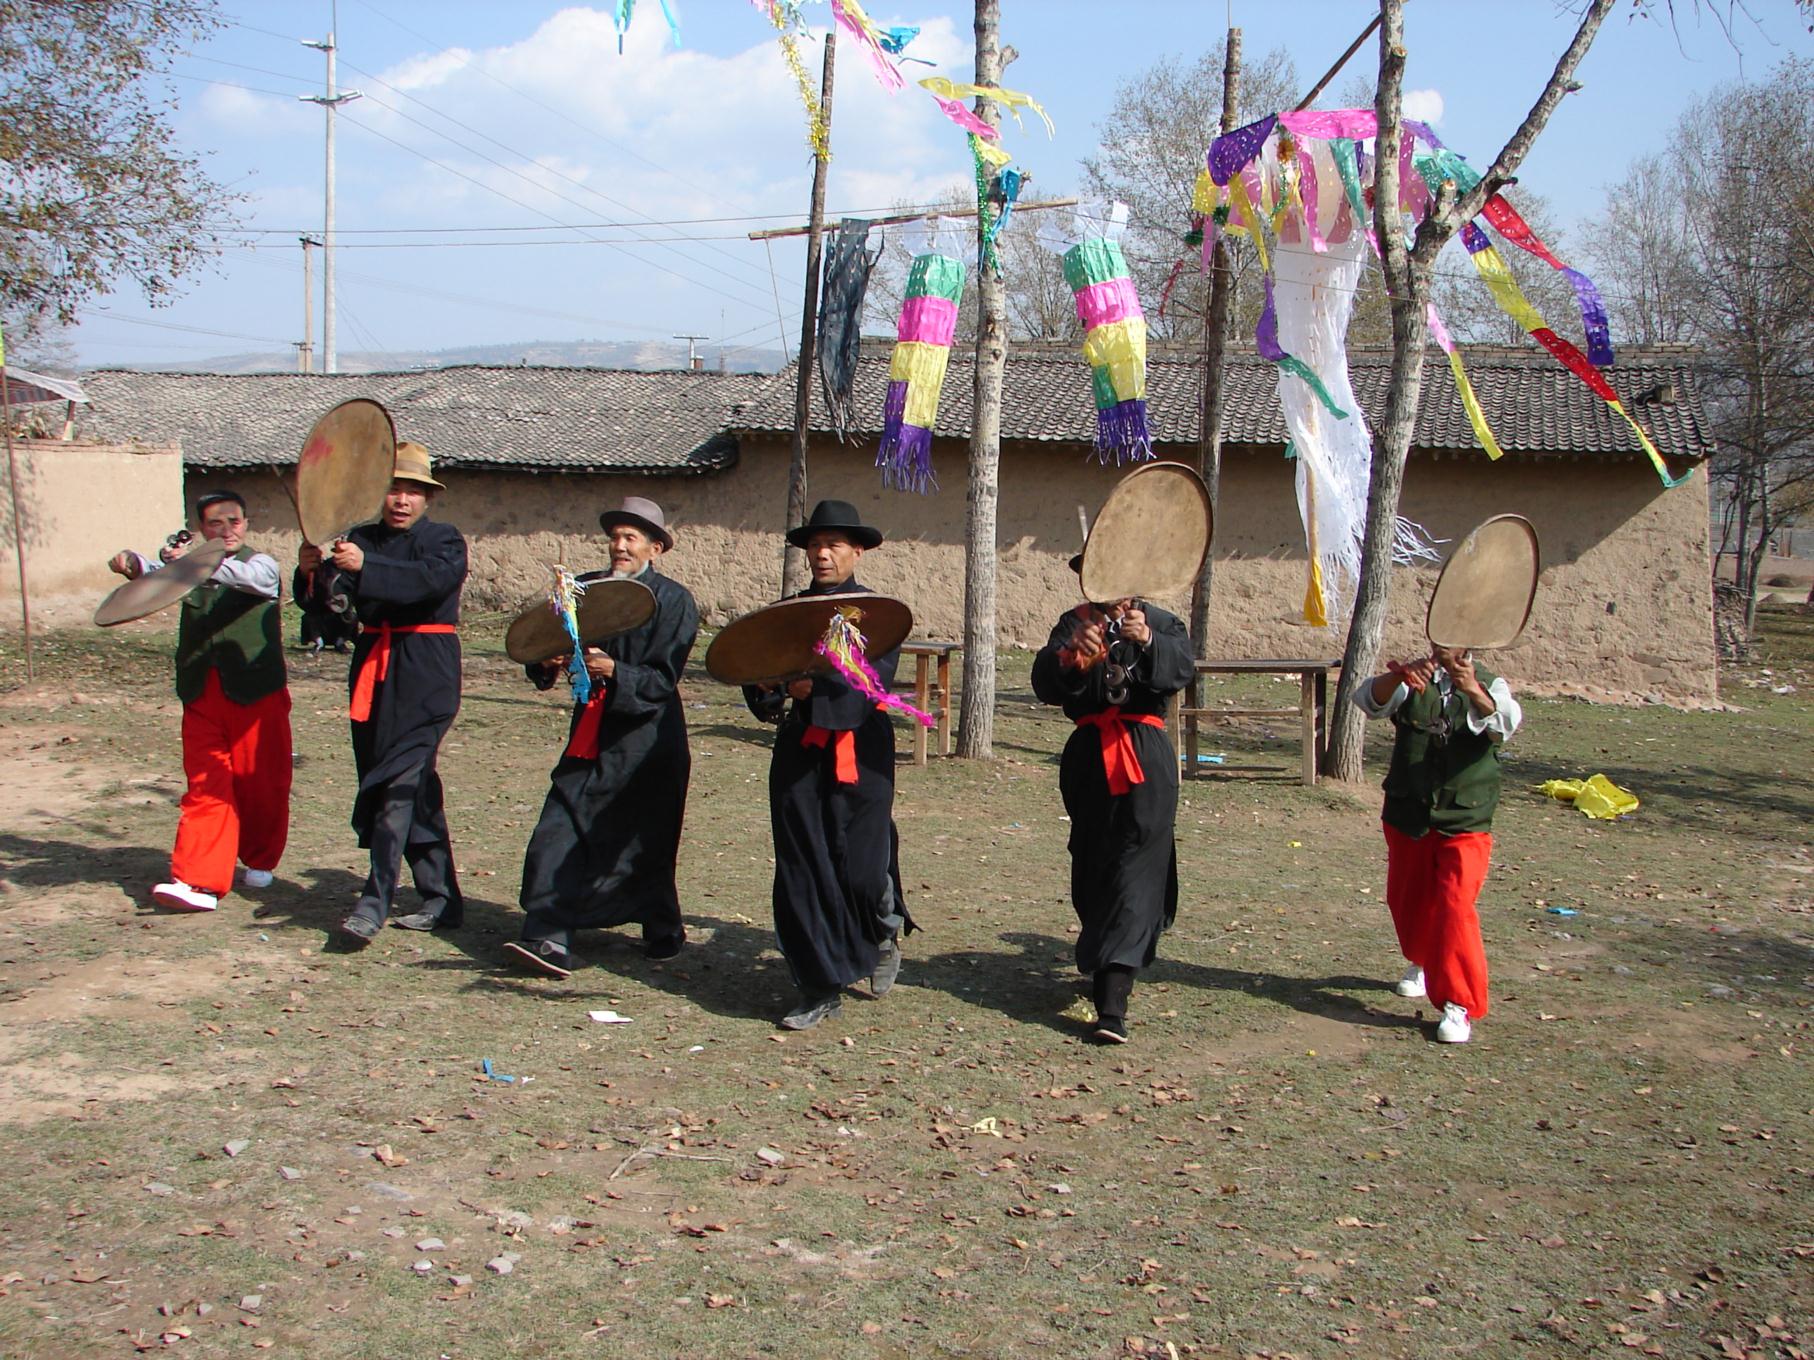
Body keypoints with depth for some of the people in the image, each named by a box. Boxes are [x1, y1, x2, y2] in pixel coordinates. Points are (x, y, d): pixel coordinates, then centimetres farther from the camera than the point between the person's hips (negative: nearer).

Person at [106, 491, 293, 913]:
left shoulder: (261, 566, 0)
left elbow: (244, 577, -21)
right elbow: (158, 574, -1)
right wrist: (133, 564, -24)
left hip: (256, 692, -3)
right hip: (202, 697, 3)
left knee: (260, 782, 6)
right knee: (205, 787, -3)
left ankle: (260, 860, 28)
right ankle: (198, 881, -7)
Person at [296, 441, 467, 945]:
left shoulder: (445, 541, -2)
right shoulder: (361, 539, 11)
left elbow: (430, 579, -24)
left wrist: (364, 567, -36)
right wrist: (310, 571, -21)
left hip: (424, 680, -6)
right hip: (373, 676, 6)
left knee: (398, 783, -14)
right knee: (416, 789, 11)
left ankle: (374, 903, -15)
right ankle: (440, 900, 20)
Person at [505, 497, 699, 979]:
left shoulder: (675, 601, -6)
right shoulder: (587, 588, 8)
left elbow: (663, 680, -12)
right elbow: (553, 645, 7)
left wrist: (614, 671, -28)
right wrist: (548, 661, -16)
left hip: (647, 743, -4)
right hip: (591, 735, 4)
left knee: (643, 845, 5)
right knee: (559, 833, -8)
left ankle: (663, 933, 25)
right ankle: (551, 941, -9)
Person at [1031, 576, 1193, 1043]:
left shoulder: (1160, 623, 8)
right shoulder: (1074, 624, 7)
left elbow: (1179, 671, -12)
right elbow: (1045, 684, -9)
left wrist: (1147, 640, -32)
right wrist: (1072, 655, -30)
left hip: (1146, 762, -2)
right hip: (1089, 760, 2)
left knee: (1136, 867, -7)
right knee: (1092, 865, 7)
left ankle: (1112, 1004, -5)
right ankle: (1110, 968, 21)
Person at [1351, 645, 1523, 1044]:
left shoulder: (1488, 686, -4)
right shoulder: (1413, 682, 0)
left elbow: (1505, 722, -27)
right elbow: (1369, 699, -21)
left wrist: (1474, 692, -49)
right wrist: (1398, 676, -44)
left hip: (1465, 824, -3)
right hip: (1407, 819, 3)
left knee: (1455, 907, -15)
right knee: (1407, 902, 18)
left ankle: (1459, 1005, -7)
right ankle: (1423, 962, 48)